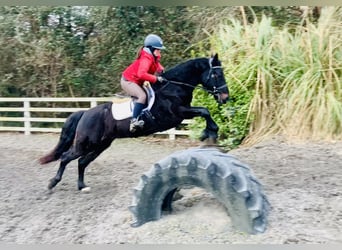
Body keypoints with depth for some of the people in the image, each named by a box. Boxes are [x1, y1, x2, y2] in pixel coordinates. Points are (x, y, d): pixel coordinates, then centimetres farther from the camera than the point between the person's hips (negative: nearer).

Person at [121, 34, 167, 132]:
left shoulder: (154, 57, 3)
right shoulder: (146, 59, -26)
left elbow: (157, 66, 21)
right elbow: (141, 74, -41)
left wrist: (162, 71, -3)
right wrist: (156, 79, -39)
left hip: (137, 82, 11)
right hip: (128, 81, -11)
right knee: (142, 96, -31)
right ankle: (134, 121, -36)